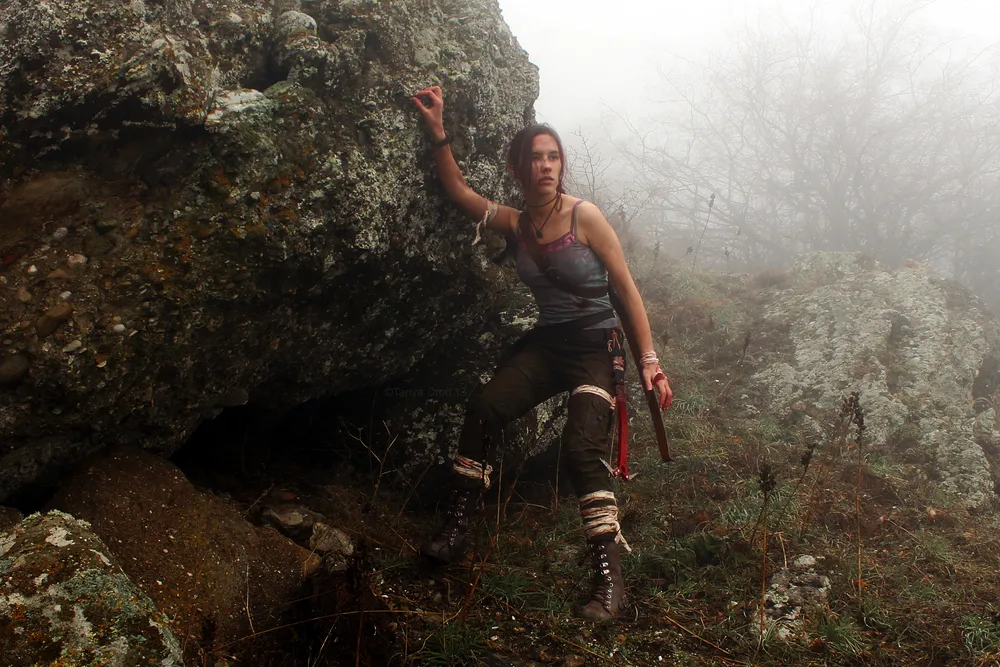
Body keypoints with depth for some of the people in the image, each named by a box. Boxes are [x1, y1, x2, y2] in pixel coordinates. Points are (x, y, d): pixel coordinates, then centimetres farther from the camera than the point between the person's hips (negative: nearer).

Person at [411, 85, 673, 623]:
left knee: (582, 444, -25)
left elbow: (627, 287, -8)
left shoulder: (585, 217, -10)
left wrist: (649, 360, -13)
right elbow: (458, 189, 12)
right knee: (483, 407, -20)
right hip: (545, 343, 5)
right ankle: (456, 530, -9)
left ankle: (609, 579, -22)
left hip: (597, 346, -5)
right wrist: (438, 131, 1)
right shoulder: (516, 224, 5)